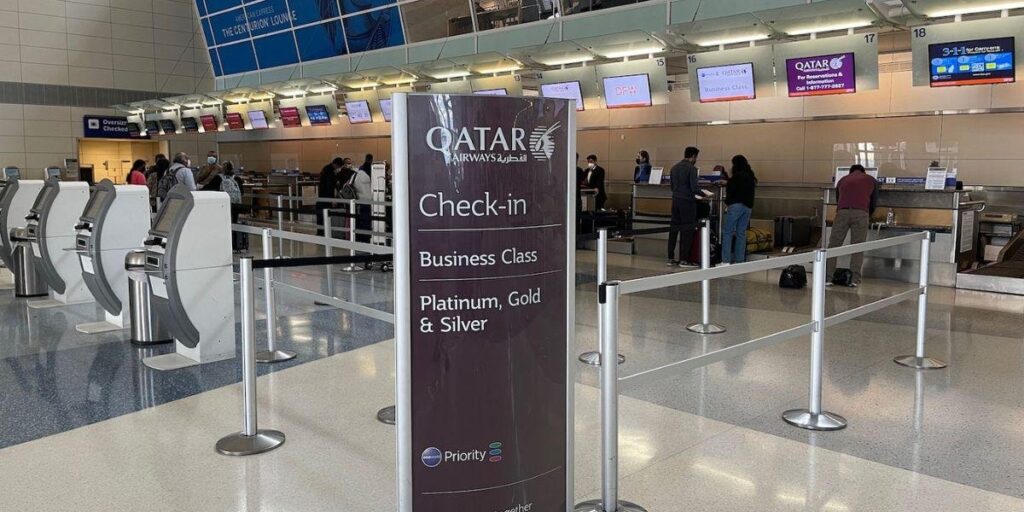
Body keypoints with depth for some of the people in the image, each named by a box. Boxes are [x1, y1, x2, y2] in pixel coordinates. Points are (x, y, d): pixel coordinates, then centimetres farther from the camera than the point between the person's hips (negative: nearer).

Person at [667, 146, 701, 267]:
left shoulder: (674, 167, 11)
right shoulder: (691, 168, -11)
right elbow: (694, 188, -16)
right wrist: (703, 195, 0)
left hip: (675, 200, 7)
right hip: (687, 202, -7)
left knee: (674, 229, 9)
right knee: (687, 230, 0)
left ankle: (671, 258, 11)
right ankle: (684, 259, 1)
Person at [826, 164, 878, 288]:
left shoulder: (842, 180, 30)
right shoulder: (871, 180, 25)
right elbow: (874, 202, 29)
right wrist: (868, 216, 46)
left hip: (842, 212, 1)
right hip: (861, 213, -1)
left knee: (833, 245, 4)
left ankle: (827, 277, 0)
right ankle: (855, 280, 0)